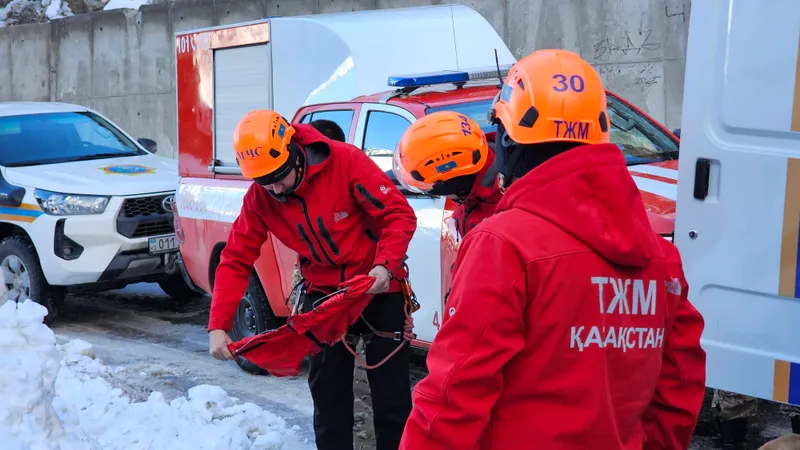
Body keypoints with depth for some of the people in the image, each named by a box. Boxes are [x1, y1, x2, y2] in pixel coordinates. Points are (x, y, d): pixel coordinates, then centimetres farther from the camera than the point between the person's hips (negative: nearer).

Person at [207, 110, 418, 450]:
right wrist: (218, 325, -17)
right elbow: (236, 260, -7)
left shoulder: (345, 161, -21)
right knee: (328, 394, 9)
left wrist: (385, 266, -33)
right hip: (323, 294, 3)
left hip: (379, 288, -3)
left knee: (391, 393, 5)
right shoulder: (259, 198, -9)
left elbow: (400, 215, -18)